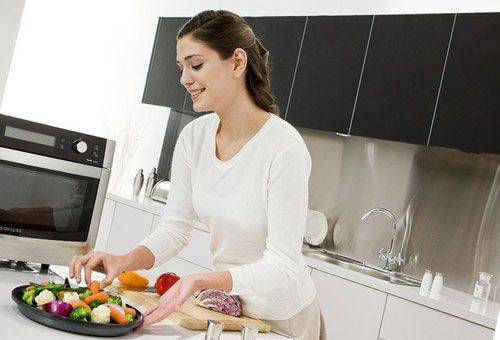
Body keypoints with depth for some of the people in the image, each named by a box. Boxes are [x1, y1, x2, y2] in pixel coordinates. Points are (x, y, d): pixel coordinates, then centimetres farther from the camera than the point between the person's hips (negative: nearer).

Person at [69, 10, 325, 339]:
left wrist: (201, 281, -42)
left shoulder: (284, 149, -29)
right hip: (226, 302, 5)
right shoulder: (193, 137, -9)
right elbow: (174, 228, -5)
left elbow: (282, 266, -28)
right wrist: (125, 261, -23)